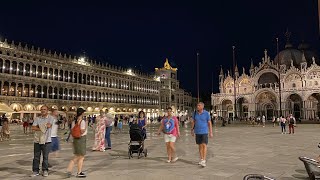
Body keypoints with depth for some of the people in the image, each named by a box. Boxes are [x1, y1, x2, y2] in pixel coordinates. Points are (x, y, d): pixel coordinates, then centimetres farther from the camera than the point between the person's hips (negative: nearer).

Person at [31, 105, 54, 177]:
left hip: (46, 141, -3)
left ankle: (45, 171, 18)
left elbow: (49, 125, -18)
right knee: (36, 156, 6)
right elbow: (33, 128, -3)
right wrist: (41, 128, -15)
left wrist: (40, 126, -6)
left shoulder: (50, 118, 0)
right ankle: (35, 171, 17)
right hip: (37, 140, 3)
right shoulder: (37, 118, 8)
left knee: (45, 157, 5)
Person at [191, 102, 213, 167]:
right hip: (197, 132, 4)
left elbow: (209, 123, -6)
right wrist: (192, 131, 8)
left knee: (204, 145, -12)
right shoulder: (195, 113, 0)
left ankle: (203, 161, -11)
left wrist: (211, 132, -8)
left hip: (204, 132, -3)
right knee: (200, 145, 10)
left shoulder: (206, 113, -10)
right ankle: (201, 159, 22)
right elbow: (193, 122, 8)